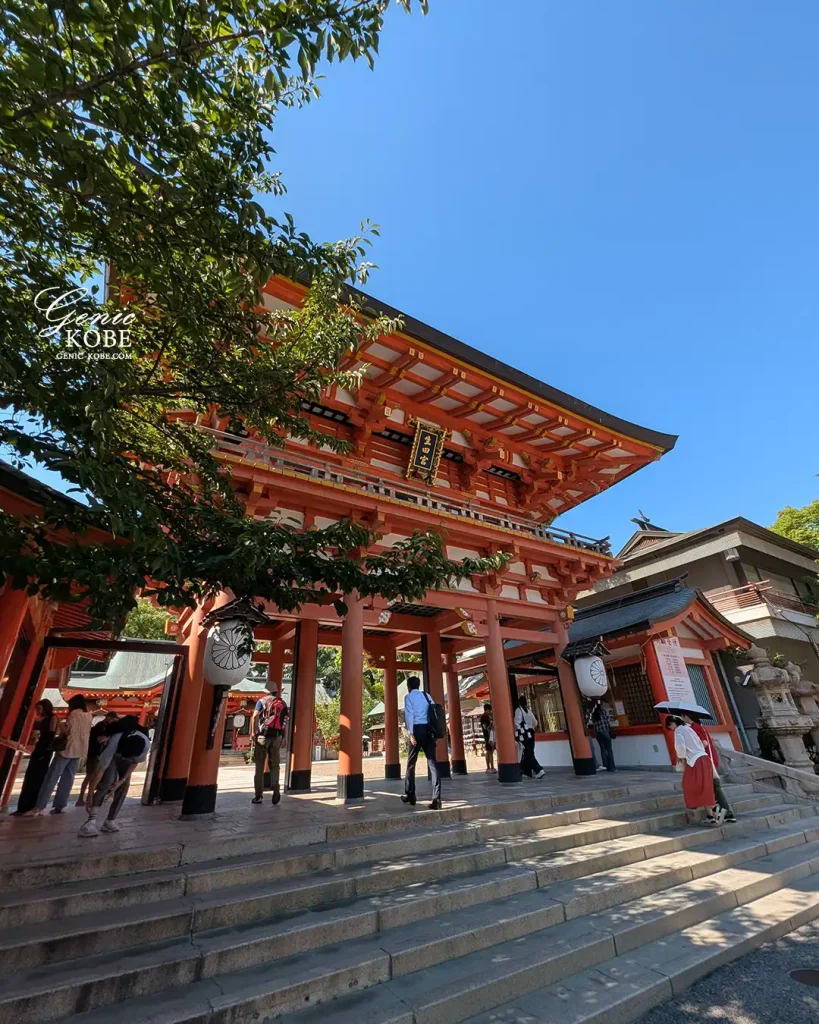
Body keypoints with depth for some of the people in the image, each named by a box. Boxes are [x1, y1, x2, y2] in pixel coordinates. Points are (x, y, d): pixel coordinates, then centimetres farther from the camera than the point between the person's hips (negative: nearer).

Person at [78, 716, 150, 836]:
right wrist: (90, 796, -29)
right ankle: (91, 821, -23)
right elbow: (100, 771, -34)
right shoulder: (113, 744, -44)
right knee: (107, 782, -24)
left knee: (124, 787, -6)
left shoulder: (146, 745, -37)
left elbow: (134, 762, -16)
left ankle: (110, 821, 5)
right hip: (111, 754, -2)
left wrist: (122, 780, -21)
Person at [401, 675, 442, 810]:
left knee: (411, 763, 13)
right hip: (429, 730, 4)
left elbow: (409, 715, -8)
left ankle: (410, 795, 23)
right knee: (432, 763, -1)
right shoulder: (427, 696, 17)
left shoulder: (409, 696, 4)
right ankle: (436, 798, -9)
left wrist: (411, 733, -14)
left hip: (417, 729, -4)